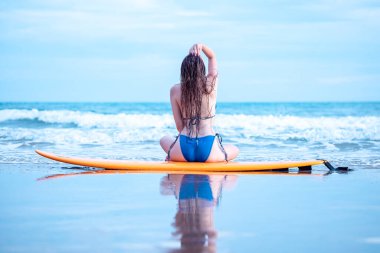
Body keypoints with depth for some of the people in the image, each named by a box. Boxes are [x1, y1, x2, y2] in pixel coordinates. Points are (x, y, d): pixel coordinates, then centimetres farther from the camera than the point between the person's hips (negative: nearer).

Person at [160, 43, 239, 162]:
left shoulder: (175, 90, 1)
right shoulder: (211, 84, 3)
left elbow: (179, 126, 2)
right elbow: (212, 56, 22)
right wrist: (201, 46, 5)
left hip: (184, 149, 2)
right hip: (208, 150, -2)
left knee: (164, 140, 38)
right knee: (235, 150, 31)